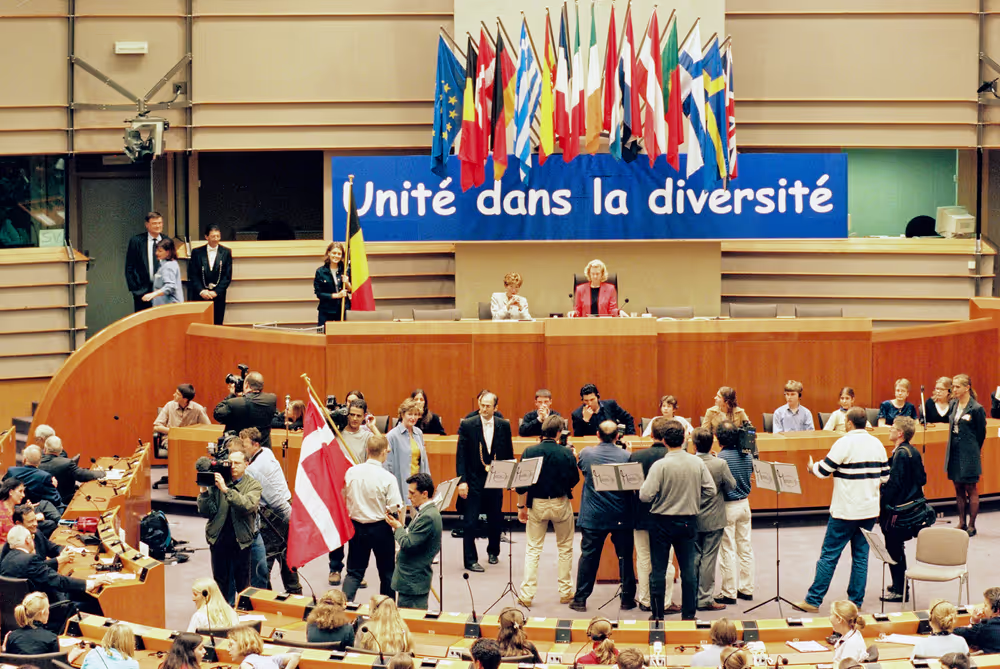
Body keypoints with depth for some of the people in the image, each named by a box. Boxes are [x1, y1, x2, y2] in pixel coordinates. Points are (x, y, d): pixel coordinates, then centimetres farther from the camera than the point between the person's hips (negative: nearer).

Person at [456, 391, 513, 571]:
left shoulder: (504, 426, 3)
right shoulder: (467, 425, -5)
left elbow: (508, 454, 9)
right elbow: (461, 455, -6)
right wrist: (462, 480, -12)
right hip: (474, 480, -3)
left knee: (495, 519, 13)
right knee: (470, 522, -4)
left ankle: (493, 552, 34)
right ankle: (470, 560, 2)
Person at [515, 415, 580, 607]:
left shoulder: (530, 452, -11)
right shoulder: (567, 454, -12)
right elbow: (574, 481, -3)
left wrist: (521, 507, 0)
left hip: (537, 504, 0)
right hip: (561, 504, 0)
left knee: (533, 550, 7)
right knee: (565, 549, 15)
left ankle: (527, 595, 3)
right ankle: (565, 592, 19)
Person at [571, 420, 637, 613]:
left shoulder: (586, 454, -7)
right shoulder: (626, 456, -9)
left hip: (593, 517, 0)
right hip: (621, 517, 0)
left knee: (588, 556, 6)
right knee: (625, 557, 9)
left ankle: (580, 599, 7)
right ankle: (628, 598, 14)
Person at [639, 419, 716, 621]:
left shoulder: (660, 465, -17)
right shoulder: (697, 463, -4)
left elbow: (646, 496, -18)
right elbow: (710, 491, 0)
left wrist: (642, 488, 3)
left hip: (663, 522, -3)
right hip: (688, 521, 3)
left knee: (658, 570, 6)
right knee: (688, 569, 11)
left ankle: (657, 614, 9)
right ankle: (689, 613, 14)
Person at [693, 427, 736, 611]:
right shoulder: (720, 464, -16)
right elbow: (731, 485, -5)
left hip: (693, 518, 3)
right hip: (714, 520, -3)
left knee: (694, 557, 15)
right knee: (709, 558, 2)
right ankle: (705, 599, 3)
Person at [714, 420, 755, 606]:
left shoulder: (721, 458, -19)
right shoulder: (747, 455, 0)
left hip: (728, 507, -6)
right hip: (744, 504, 6)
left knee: (728, 550, 0)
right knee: (745, 547, 13)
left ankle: (729, 593, 5)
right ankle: (746, 589, 20)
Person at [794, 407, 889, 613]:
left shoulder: (844, 443, -14)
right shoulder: (877, 444, 4)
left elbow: (823, 471, -11)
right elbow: (885, 476, 10)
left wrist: (812, 467, 10)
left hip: (845, 511, -5)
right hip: (870, 510, 5)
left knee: (829, 555, -1)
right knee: (861, 555, 11)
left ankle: (813, 601, 2)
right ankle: (856, 601, 12)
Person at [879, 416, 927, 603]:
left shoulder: (900, 454, -20)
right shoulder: (914, 452, 8)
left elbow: (892, 484, -22)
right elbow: (922, 479, 14)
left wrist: (881, 505, -16)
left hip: (896, 509, -10)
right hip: (911, 507, 10)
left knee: (893, 549, -2)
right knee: (897, 548, 20)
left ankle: (899, 590, 2)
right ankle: (900, 584, 29)